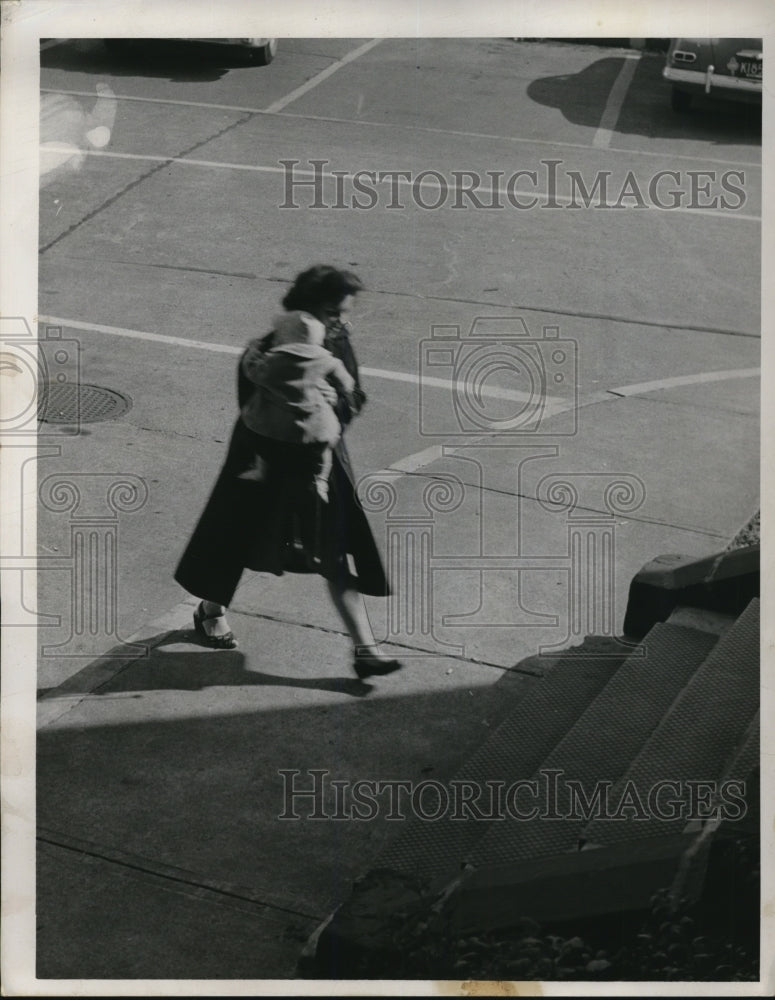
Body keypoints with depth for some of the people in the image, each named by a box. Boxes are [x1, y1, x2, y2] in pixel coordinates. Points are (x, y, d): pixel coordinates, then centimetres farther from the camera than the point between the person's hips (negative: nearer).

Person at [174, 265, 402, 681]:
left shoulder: (338, 344, -6)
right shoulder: (265, 354, -22)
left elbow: (355, 400, -3)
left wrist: (338, 401, -24)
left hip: (322, 459, 4)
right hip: (268, 462, -4)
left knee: (339, 555, 2)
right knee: (238, 537, 16)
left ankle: (364, 648, 4)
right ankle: (211, 609, 45)